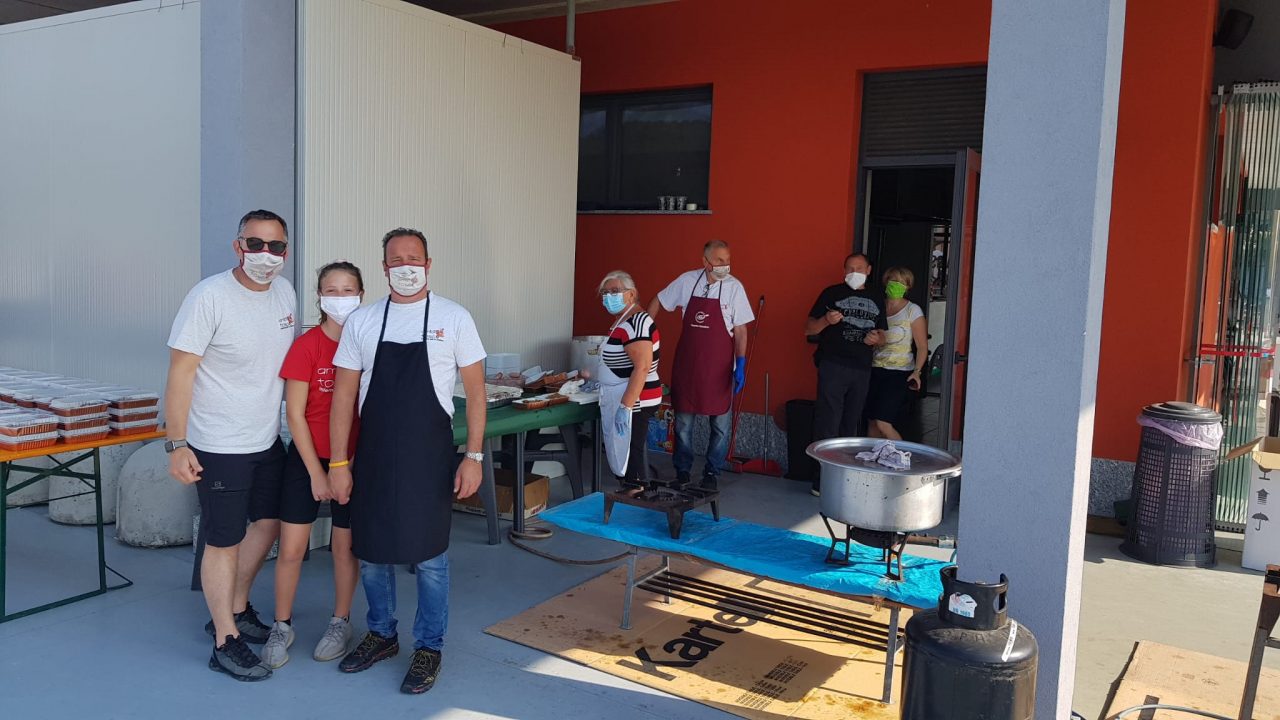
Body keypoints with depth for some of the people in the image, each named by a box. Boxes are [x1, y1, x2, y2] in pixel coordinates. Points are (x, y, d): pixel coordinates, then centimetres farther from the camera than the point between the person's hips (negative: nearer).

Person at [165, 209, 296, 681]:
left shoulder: (285, 293, 2)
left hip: (268, 441, 8)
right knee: (223, 543, 4)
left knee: (268, 523, 20)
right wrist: (176, 444, -20)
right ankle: (226, 642, 20)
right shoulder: (210, 297, -19)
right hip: (220, 447, -7)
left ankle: (235, 609, 41)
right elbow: (180, 372, -18)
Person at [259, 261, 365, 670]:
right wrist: (316, 472, -8)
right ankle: (282, 627, 22)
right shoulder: (306, 345, -10)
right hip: (307, 457, -1)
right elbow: (295, 413, -8)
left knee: (345, 545, 11)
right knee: (291, 547, 3)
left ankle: (341, 622, 29)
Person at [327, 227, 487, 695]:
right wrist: (338, 464, 1)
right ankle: (382, 635, 35)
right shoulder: (361, 321, 3)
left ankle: (429, 648, 23)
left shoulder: (453, 318, -3)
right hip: (373, 455, 3)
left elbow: (475, 390, -2)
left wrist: (473, 456, -7)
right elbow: (344, 395, 4)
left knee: (428, 557, 4)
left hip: (428, 456, -3)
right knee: (371, 553, 14)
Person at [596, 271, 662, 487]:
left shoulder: (636, 323, -17)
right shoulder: (622, 321, 14)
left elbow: (642, 367, -25)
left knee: (629, 458, -6)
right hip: (621, 400, 10)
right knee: (621, 458, 14)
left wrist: (625, 407, -27)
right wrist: (598, 382, 23)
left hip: (633, 402, -10)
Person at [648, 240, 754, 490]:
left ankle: (712, 473, 19)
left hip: (718, 366, -2)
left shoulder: (734, 287, -8)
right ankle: (682, 470, 24)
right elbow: (659, 302, 12)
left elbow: (740, 331, -6)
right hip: (686, 363, 2)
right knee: (683, 420, 9)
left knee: (720, 423, 5)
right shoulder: (687, 281, -2)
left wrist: (740, 364, -12)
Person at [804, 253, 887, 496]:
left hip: (862, 369, 5)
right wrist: (826, 320, -19)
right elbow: (808, 328, 1)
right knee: (828, 424, -8)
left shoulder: (876, 301, 16)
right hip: (833, 365, -5)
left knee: (850, 426, 9)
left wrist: (876, 338, 0)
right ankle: (822, 482, -6)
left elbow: (882, 335, 24)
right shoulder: (831, 293, 3)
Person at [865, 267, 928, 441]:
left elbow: (922, 346, -4)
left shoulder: (913, 311, -2)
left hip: (898, 373, -5)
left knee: (883, 423, -14)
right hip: (874, 370, 5)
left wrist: (917, 371, -16)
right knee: (871, 422, 4)